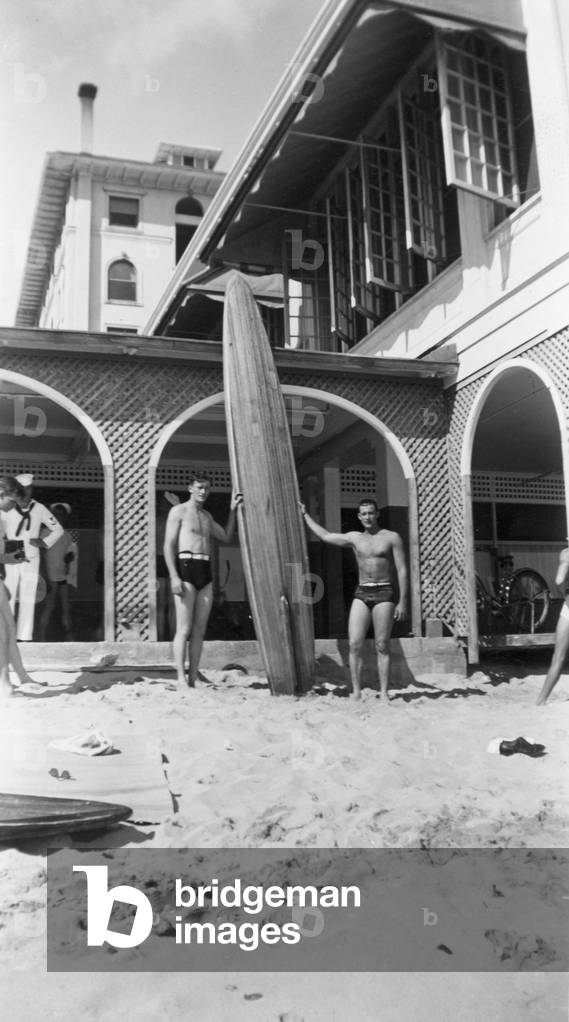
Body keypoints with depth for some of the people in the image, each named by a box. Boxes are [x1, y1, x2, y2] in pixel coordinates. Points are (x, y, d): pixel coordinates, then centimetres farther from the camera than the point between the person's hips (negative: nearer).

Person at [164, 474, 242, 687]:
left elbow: (226, 538, 25)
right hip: (186, 568, -6)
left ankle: (193, 681, 4)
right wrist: (174, 577, -16)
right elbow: (168, 546, -4)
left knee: (199, 631, 2)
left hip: (205, 573, 6)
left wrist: (233, 510, 18)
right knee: (184, 629, -10)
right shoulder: (178, 511, 3)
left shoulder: (206, 516, 22)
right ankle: (181, 680, -11)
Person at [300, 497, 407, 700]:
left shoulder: (391, 538, 2)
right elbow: (325, 535, 20)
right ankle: (357, 692, -2)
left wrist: (402, 602, -8)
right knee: (355, 644, -7)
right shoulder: (354, 538, 12)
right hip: (361, 594, 4)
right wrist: (305, 514, 25)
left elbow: (402, 571, -1)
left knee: (382, 646, -4)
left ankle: (384, 693, 1)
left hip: (384, 593, -3)